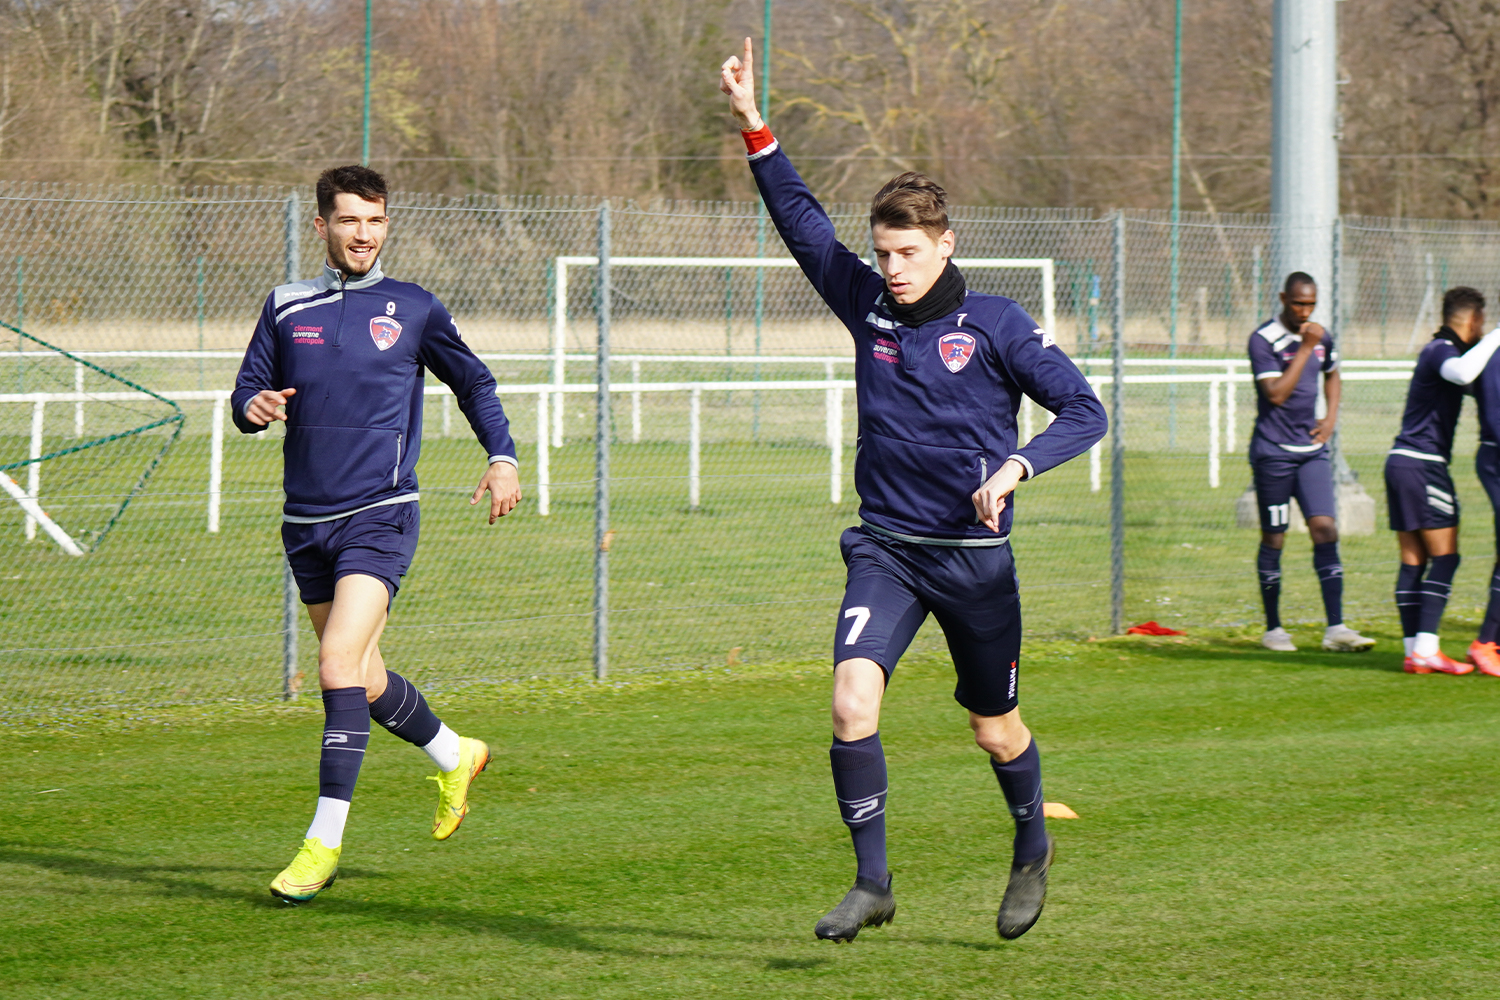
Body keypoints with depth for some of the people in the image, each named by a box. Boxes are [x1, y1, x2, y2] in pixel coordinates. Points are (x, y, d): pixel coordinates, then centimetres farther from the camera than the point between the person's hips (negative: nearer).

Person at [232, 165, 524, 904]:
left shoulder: (412, 309, 2)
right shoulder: (287, 308, 8)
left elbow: (473, 382, 15)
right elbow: (248, 393, 10)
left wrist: (503, 456, 2)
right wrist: (253, 405, -14)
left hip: (379, 517, -4)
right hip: (307, 522, 4)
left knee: (340, 665, -19)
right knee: (364, 681, 13)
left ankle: (324, 841, -17)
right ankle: (454, 756, 41)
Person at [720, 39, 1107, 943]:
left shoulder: (995, 325, -6)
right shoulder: (867, 306, 4)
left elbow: (1085, 411, -7)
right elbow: (801, 217, 5)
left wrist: (1017, 467, -22)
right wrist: (754, 128, -4)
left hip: (976, 555, -2)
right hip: (886, 550, 2)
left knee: (996, 730, 10)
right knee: (852, 699, -19)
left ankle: (1033, 852, 39)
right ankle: (873, 884, -11)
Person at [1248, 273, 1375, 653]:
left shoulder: (1321, 337, 9)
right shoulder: (1263, 340, -10)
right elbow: (1275, 394, -19)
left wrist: (1331, 419, 13)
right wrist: (1305, 349, -20)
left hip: (1312, 450, 5)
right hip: (1273, 451, -5)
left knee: (1325, 530, -7)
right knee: (1273, 539, 3)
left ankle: (1335, 628, -10)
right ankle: (1273, 629, 15)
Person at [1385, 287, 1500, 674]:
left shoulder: (1438, 349, 19)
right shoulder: (1442, 351, -11)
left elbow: (1464, 373, 40)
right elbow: (1462, 373, -35)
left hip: (1401, 461, 9)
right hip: (1424, 464, -9)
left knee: (1412, 561, 6)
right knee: (1445, 557, -7)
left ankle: (1414, 651, 4)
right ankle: (1426, 649, -14)